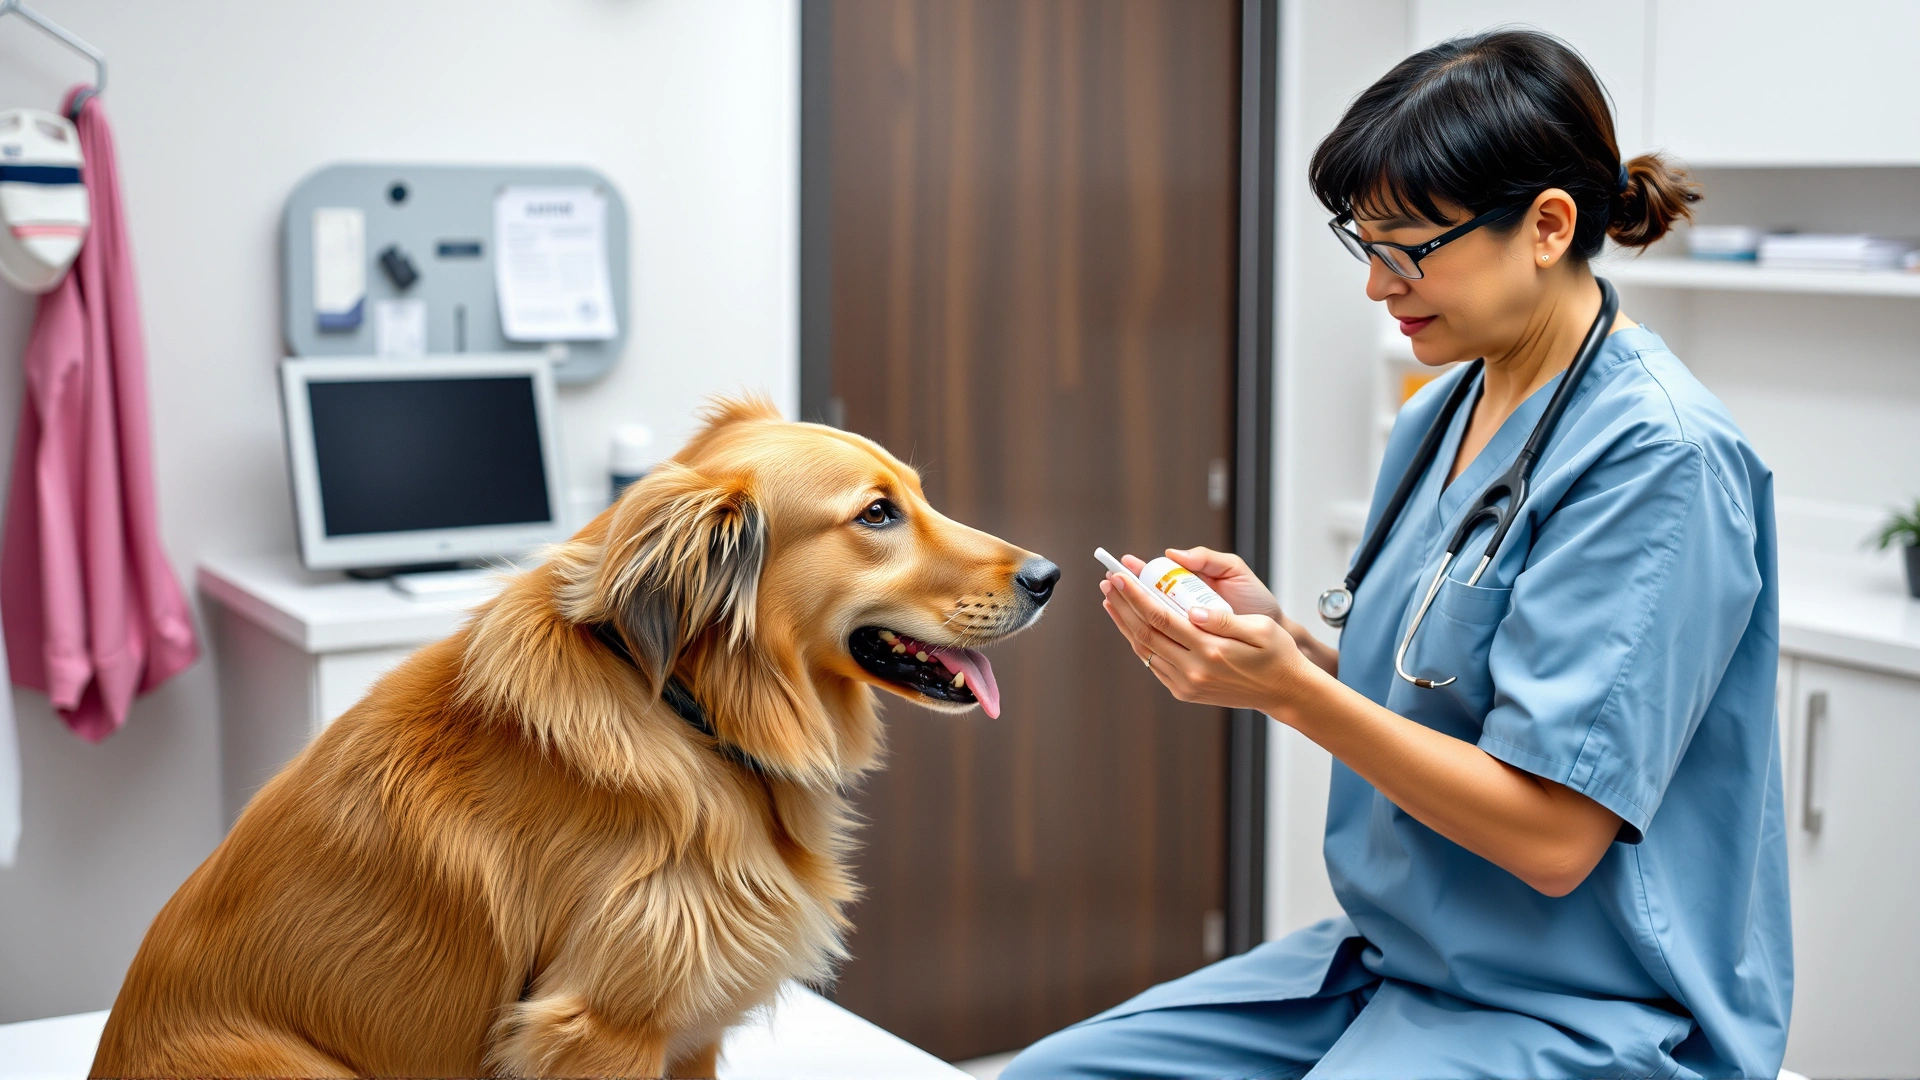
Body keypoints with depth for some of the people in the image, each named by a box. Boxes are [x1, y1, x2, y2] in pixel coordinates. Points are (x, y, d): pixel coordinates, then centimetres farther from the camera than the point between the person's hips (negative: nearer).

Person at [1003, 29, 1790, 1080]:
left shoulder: (1657, 457, -19)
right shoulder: (1435, 418, 8)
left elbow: (1554, 837, -22)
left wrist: (1292, 689, -26)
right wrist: (1277, 634, -4)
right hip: (1394, 954, 8)